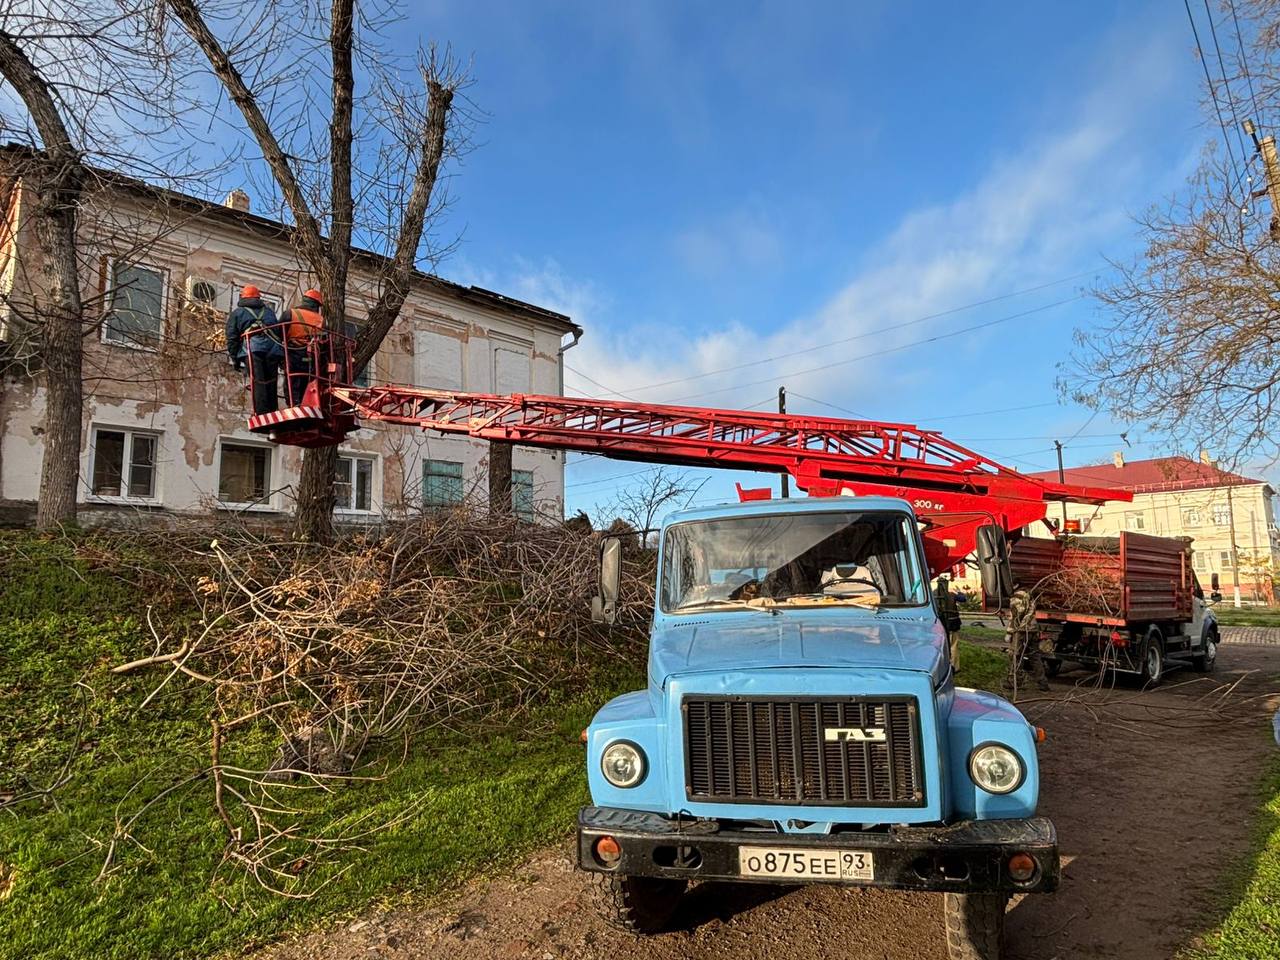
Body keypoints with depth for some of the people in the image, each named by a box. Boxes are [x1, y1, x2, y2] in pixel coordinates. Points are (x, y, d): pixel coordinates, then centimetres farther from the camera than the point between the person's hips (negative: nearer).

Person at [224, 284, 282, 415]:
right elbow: (278, 331, 24)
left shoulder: (236, 313, 18)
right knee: (271, 384, 6)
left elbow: (231, 337, 10)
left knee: (258, 384, -9)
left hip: (252, 349, -3)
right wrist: (281, 356, 24)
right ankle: (273, 416, 4)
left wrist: (234, 358, 12)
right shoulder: (269, 310, 28)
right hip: (273, 348, 3)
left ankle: (262, 415, -17)